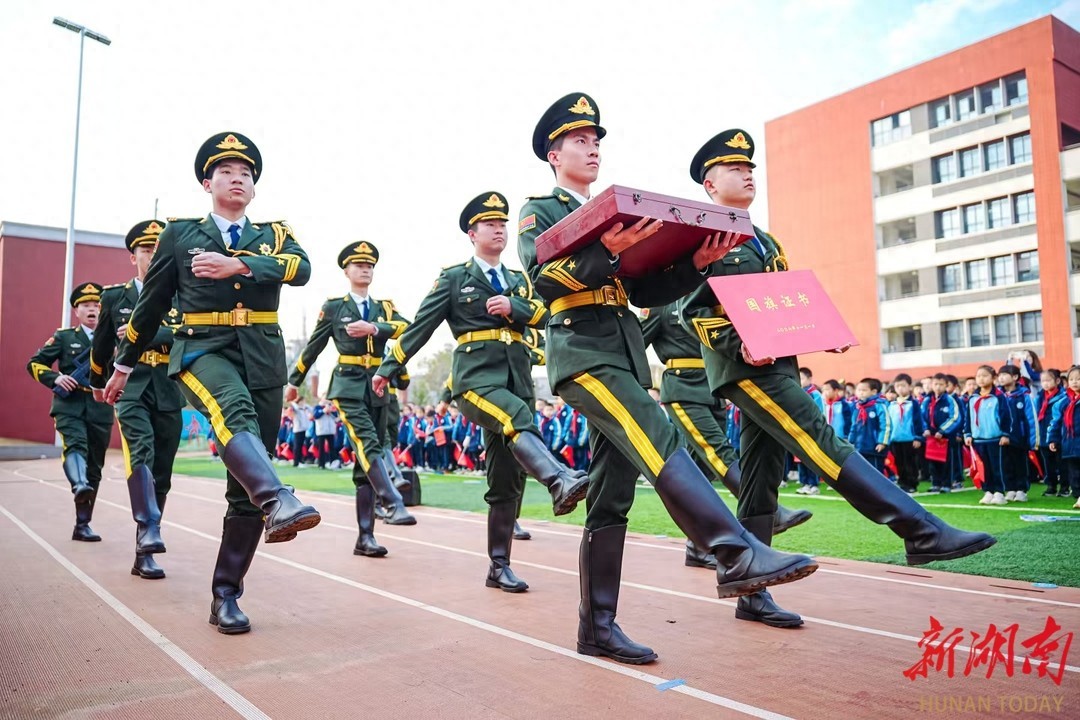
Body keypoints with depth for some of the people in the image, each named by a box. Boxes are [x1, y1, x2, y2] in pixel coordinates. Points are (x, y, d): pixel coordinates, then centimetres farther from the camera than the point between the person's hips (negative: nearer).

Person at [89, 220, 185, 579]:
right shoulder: (115, 297, 8)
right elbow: (101, 347, 20)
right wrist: (97, 384, 31)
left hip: (169, 396, 1)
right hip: (131, 391, -1)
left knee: (161, 477, 4)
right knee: (141, 453, -29)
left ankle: (143, 554, 13)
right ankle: (149, 529, -33)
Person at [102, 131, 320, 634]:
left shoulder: (275, 235, 15)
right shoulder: (180, 233, 13)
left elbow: (301, 269, -7)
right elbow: (150, 304, 18)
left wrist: (237, 265, -20)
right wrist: (124, 367, 24)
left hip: (264, 361, 2)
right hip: (202, 351, -2)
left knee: (243, 489, 1)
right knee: (234, 411, -39)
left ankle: (225, 595, 9)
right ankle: (277, 502, -60)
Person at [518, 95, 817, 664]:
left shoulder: (614, 217, 26)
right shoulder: (539, 212, 8)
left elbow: (646, 291, 18)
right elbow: (544, 281, -11)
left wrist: (696, 263, 2)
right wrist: (604, 250, -26)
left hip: (625, 356, 7)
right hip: (582, 352, -6)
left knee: (611, 495, 4)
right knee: (660, 443, -26)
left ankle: (597, 626, 10)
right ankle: (736, 556, -32)